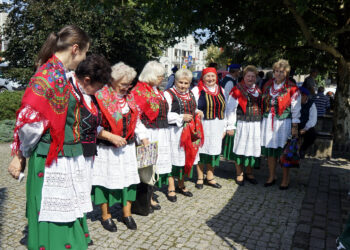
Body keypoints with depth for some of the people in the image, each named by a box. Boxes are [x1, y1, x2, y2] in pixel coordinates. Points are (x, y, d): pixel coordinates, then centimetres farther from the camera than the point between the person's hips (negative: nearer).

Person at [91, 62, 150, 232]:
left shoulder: (129, 97, 10)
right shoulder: (101, 97, -12)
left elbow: (136, 121, 14)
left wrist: (145, 139, 4)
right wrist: (111, 137, -21)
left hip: (127, 147, 6)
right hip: (106, 149, -6)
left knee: (128, 178, 9)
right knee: (107, 179, 4)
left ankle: (127, 214, 25)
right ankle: (106, 216, 23)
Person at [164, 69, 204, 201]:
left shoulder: (190, 94, 15)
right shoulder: (169, 94, -8)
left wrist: (198, 112, 5)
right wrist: (181, 117, -20)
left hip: (190, 132, 7)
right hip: (175, 132, -7)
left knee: (187, 158, 13)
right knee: (175, 158, -2)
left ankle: (181, 185, 29)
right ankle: (171, 188, 12)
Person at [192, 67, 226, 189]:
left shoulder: (221, 90, 13)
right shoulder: (197, 90, -4)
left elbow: (223, 110, 16)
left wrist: (224, 127, 13)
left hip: (217, 127, 5)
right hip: (202, 126, -5)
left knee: (214, 151, 10)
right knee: (201, 150, 2)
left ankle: (210, 177, 24)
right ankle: (200, 178, 18)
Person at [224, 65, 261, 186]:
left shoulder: (258, 91, 12)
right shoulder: (237, 90, -5)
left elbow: (261, 107, 18)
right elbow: (230, 109, -9)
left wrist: (261, 124, 13)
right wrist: (230, 126, -13)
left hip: (256, 125, 5)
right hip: (241, 125, -5)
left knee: (253, 149, 10)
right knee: (240, 149, 3)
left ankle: (249, 173, 26)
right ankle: (239, 174, 18)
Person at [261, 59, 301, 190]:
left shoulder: (292, 89, -4)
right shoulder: (267, 85, 10)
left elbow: (296, 109, -3)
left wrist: (294, 127, -8)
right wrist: (262, 120, 10)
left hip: (284, 123, -4)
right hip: (268, 122, 4)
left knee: (284, 151, 1)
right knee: (270, 150, 9)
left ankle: (285, 179, 15)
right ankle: (272, 177, 24)